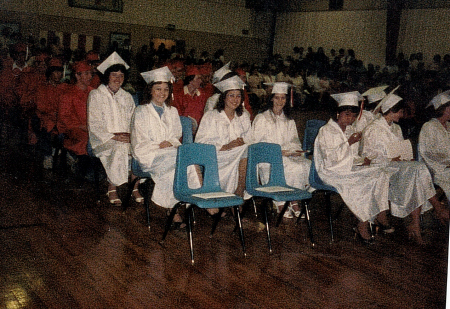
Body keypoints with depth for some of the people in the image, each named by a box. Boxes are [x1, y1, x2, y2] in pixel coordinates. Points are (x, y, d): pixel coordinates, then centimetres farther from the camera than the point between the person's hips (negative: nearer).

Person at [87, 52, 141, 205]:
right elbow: (94, 125, -6)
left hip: (125, 137, 4)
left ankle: (135, 187, -16)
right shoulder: (96, 95, 2)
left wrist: (131, 135, -9)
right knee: (118, 149, -35)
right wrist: (114, 136, -18)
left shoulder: (127, 97, 17)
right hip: (103, 140, -4)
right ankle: (112, 189, -21)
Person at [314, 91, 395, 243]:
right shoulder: (326, 131, -5)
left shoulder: (350, 131, 18)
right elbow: (330, 157, -16)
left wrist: (362, 161, 1)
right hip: (332, 172, -7)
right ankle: (363, 225, -17)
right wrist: (348, 143, -20)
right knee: (360, 183, -32)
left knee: (381, 174, -16)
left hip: (349, 169, 7)